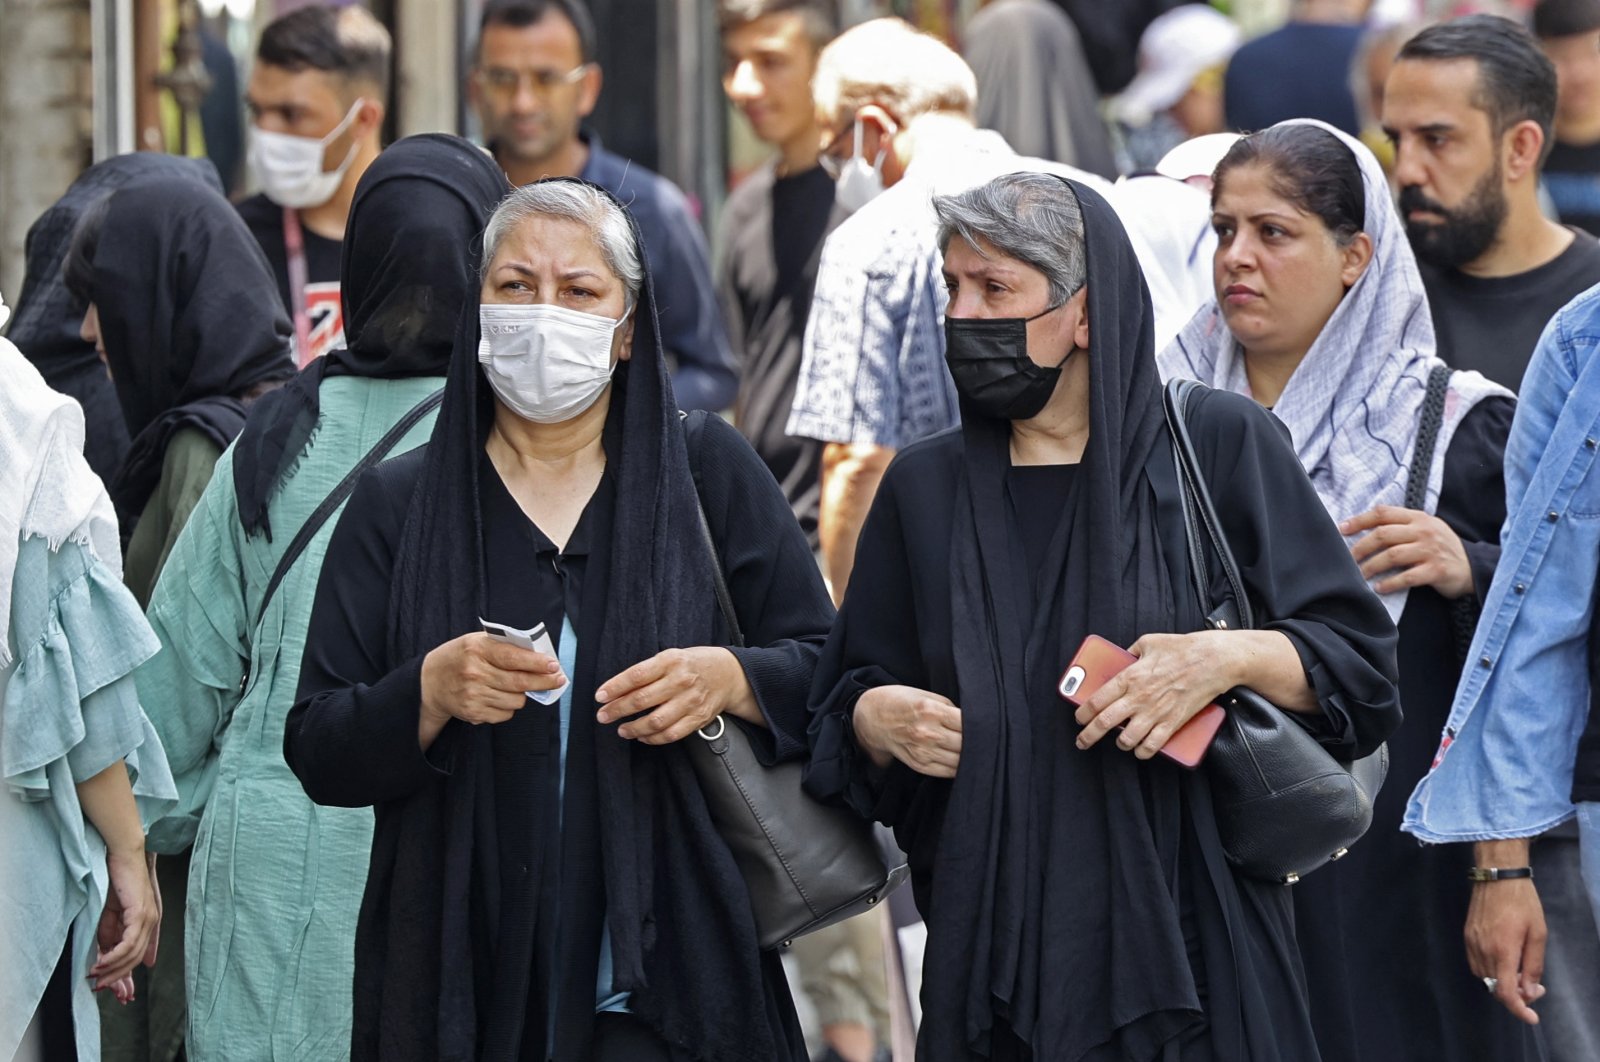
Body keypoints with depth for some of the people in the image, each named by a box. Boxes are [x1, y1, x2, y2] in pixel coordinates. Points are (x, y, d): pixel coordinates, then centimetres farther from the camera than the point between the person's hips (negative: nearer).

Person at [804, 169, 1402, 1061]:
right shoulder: (928, 488, 9)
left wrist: (1230, 658, -20)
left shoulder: (1220, 445, -1)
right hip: (998, 946, 3)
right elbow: (849, 697, 14)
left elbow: (1364, 659, -3)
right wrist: (876, 718, -8)